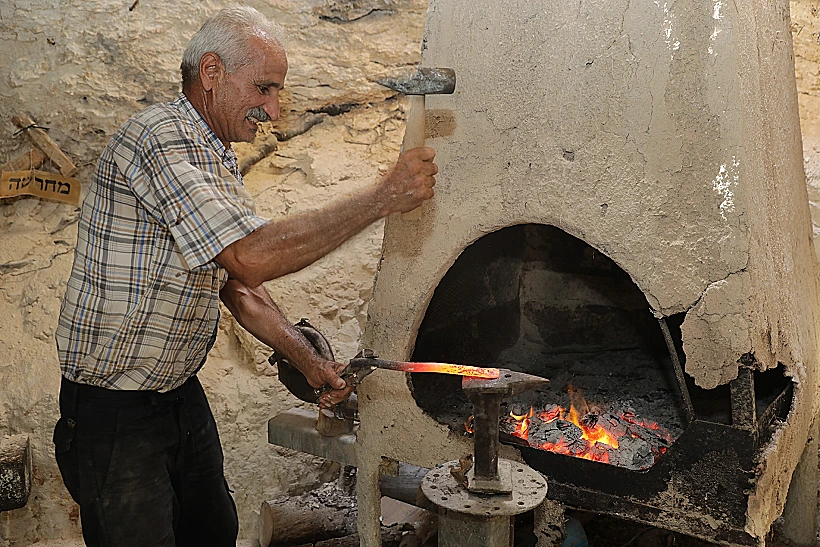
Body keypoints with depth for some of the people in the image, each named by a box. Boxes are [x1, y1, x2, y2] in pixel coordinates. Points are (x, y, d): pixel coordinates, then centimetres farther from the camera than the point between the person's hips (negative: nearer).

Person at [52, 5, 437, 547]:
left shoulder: (219, 163, 10)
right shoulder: (157, 137, -22)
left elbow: (240, 289, 11)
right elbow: (252, 258, -34)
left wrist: (309, 361, 1)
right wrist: (384, 196, -30)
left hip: (183, 395, 9)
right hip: (114, 414, -9)